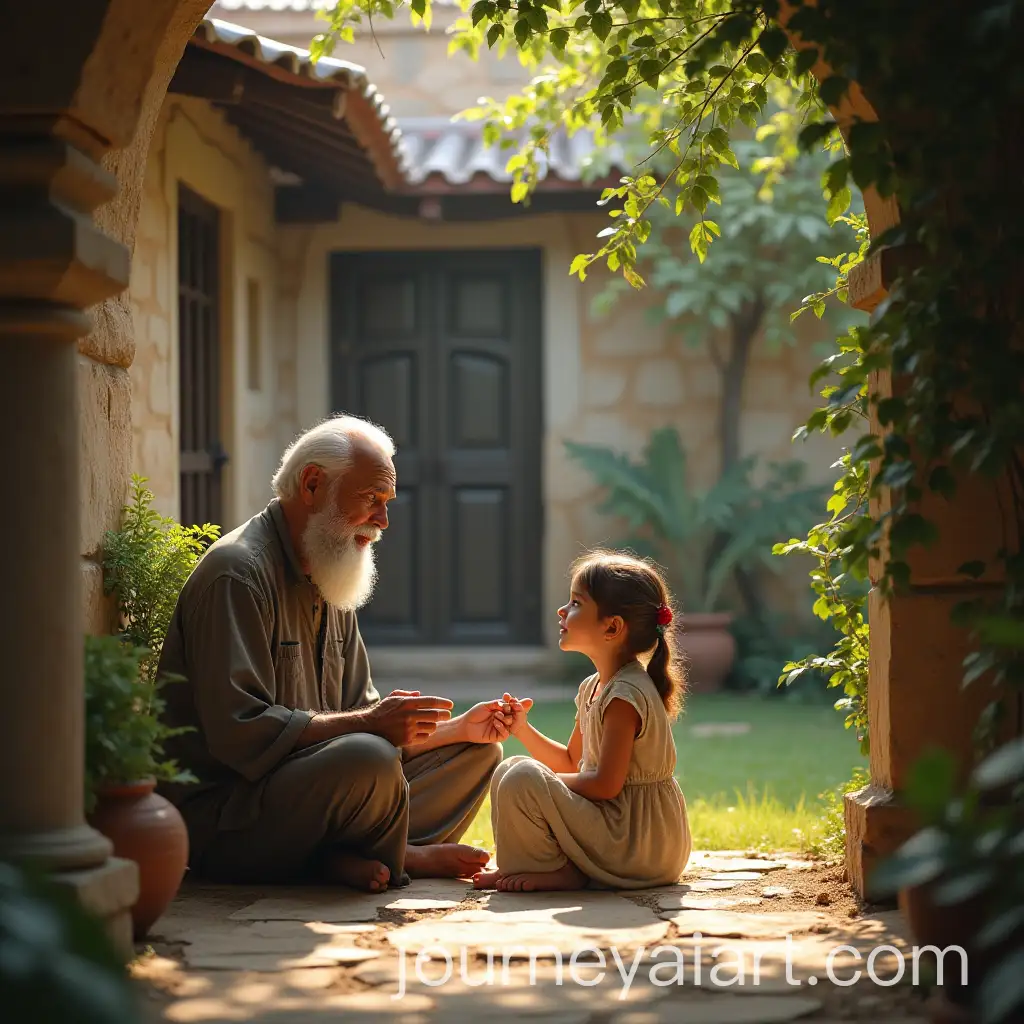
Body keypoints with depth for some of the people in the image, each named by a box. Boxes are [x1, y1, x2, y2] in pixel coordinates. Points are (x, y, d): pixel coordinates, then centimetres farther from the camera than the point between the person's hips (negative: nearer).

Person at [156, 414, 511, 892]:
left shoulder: (327, 583, 18)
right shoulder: (237, 573, -15)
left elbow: (359, 714, 17)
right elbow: (240, 731, -25)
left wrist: (458, 728, 2)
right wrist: (370, 724, -25)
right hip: (221, 824, -10)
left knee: (477, 751, 8)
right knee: (369, 760, -36)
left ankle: (348, 858, -14)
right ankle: (408, 857, -5)